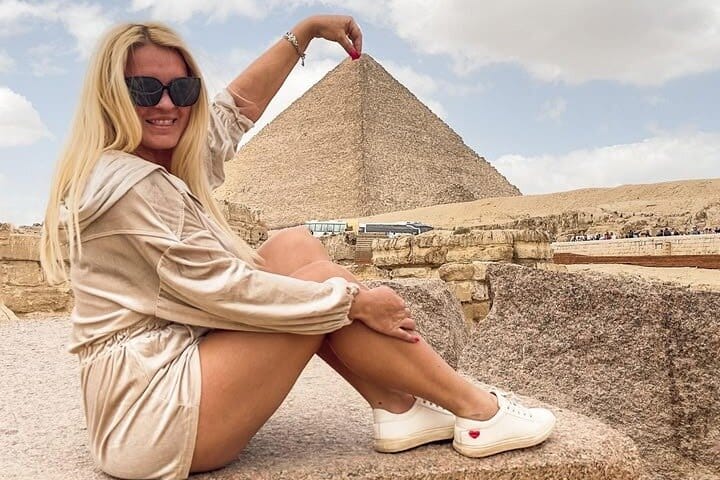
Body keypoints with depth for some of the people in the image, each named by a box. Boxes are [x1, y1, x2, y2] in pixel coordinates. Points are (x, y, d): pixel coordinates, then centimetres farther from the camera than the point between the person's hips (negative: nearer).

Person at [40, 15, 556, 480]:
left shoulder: (159, 165, 11)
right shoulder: (131, 183, -18)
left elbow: (240, 104, 20)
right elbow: (220, 287, -22)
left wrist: (305, 31, 21)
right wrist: (353, 300, -16)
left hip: (156, 388, 10)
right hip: (152, 415, -10)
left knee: (294, 246, 1)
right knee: (325, 280, -12)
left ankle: (397, 408, 0)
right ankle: (477, 411, -1)